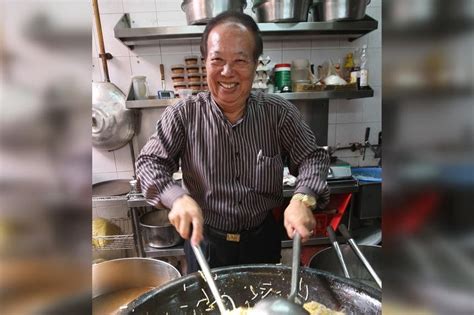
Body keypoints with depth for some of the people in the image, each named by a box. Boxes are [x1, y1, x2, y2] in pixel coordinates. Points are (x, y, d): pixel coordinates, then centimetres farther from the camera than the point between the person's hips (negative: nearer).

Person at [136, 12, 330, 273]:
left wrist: (303, 199, -27)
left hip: (263, 239, 2)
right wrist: (177, 197, -34)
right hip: (204, 242, -1)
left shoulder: (279, 112, -11)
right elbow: (149, 162, -13)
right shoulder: (183, 115, -14)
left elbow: (312, 157, -7)